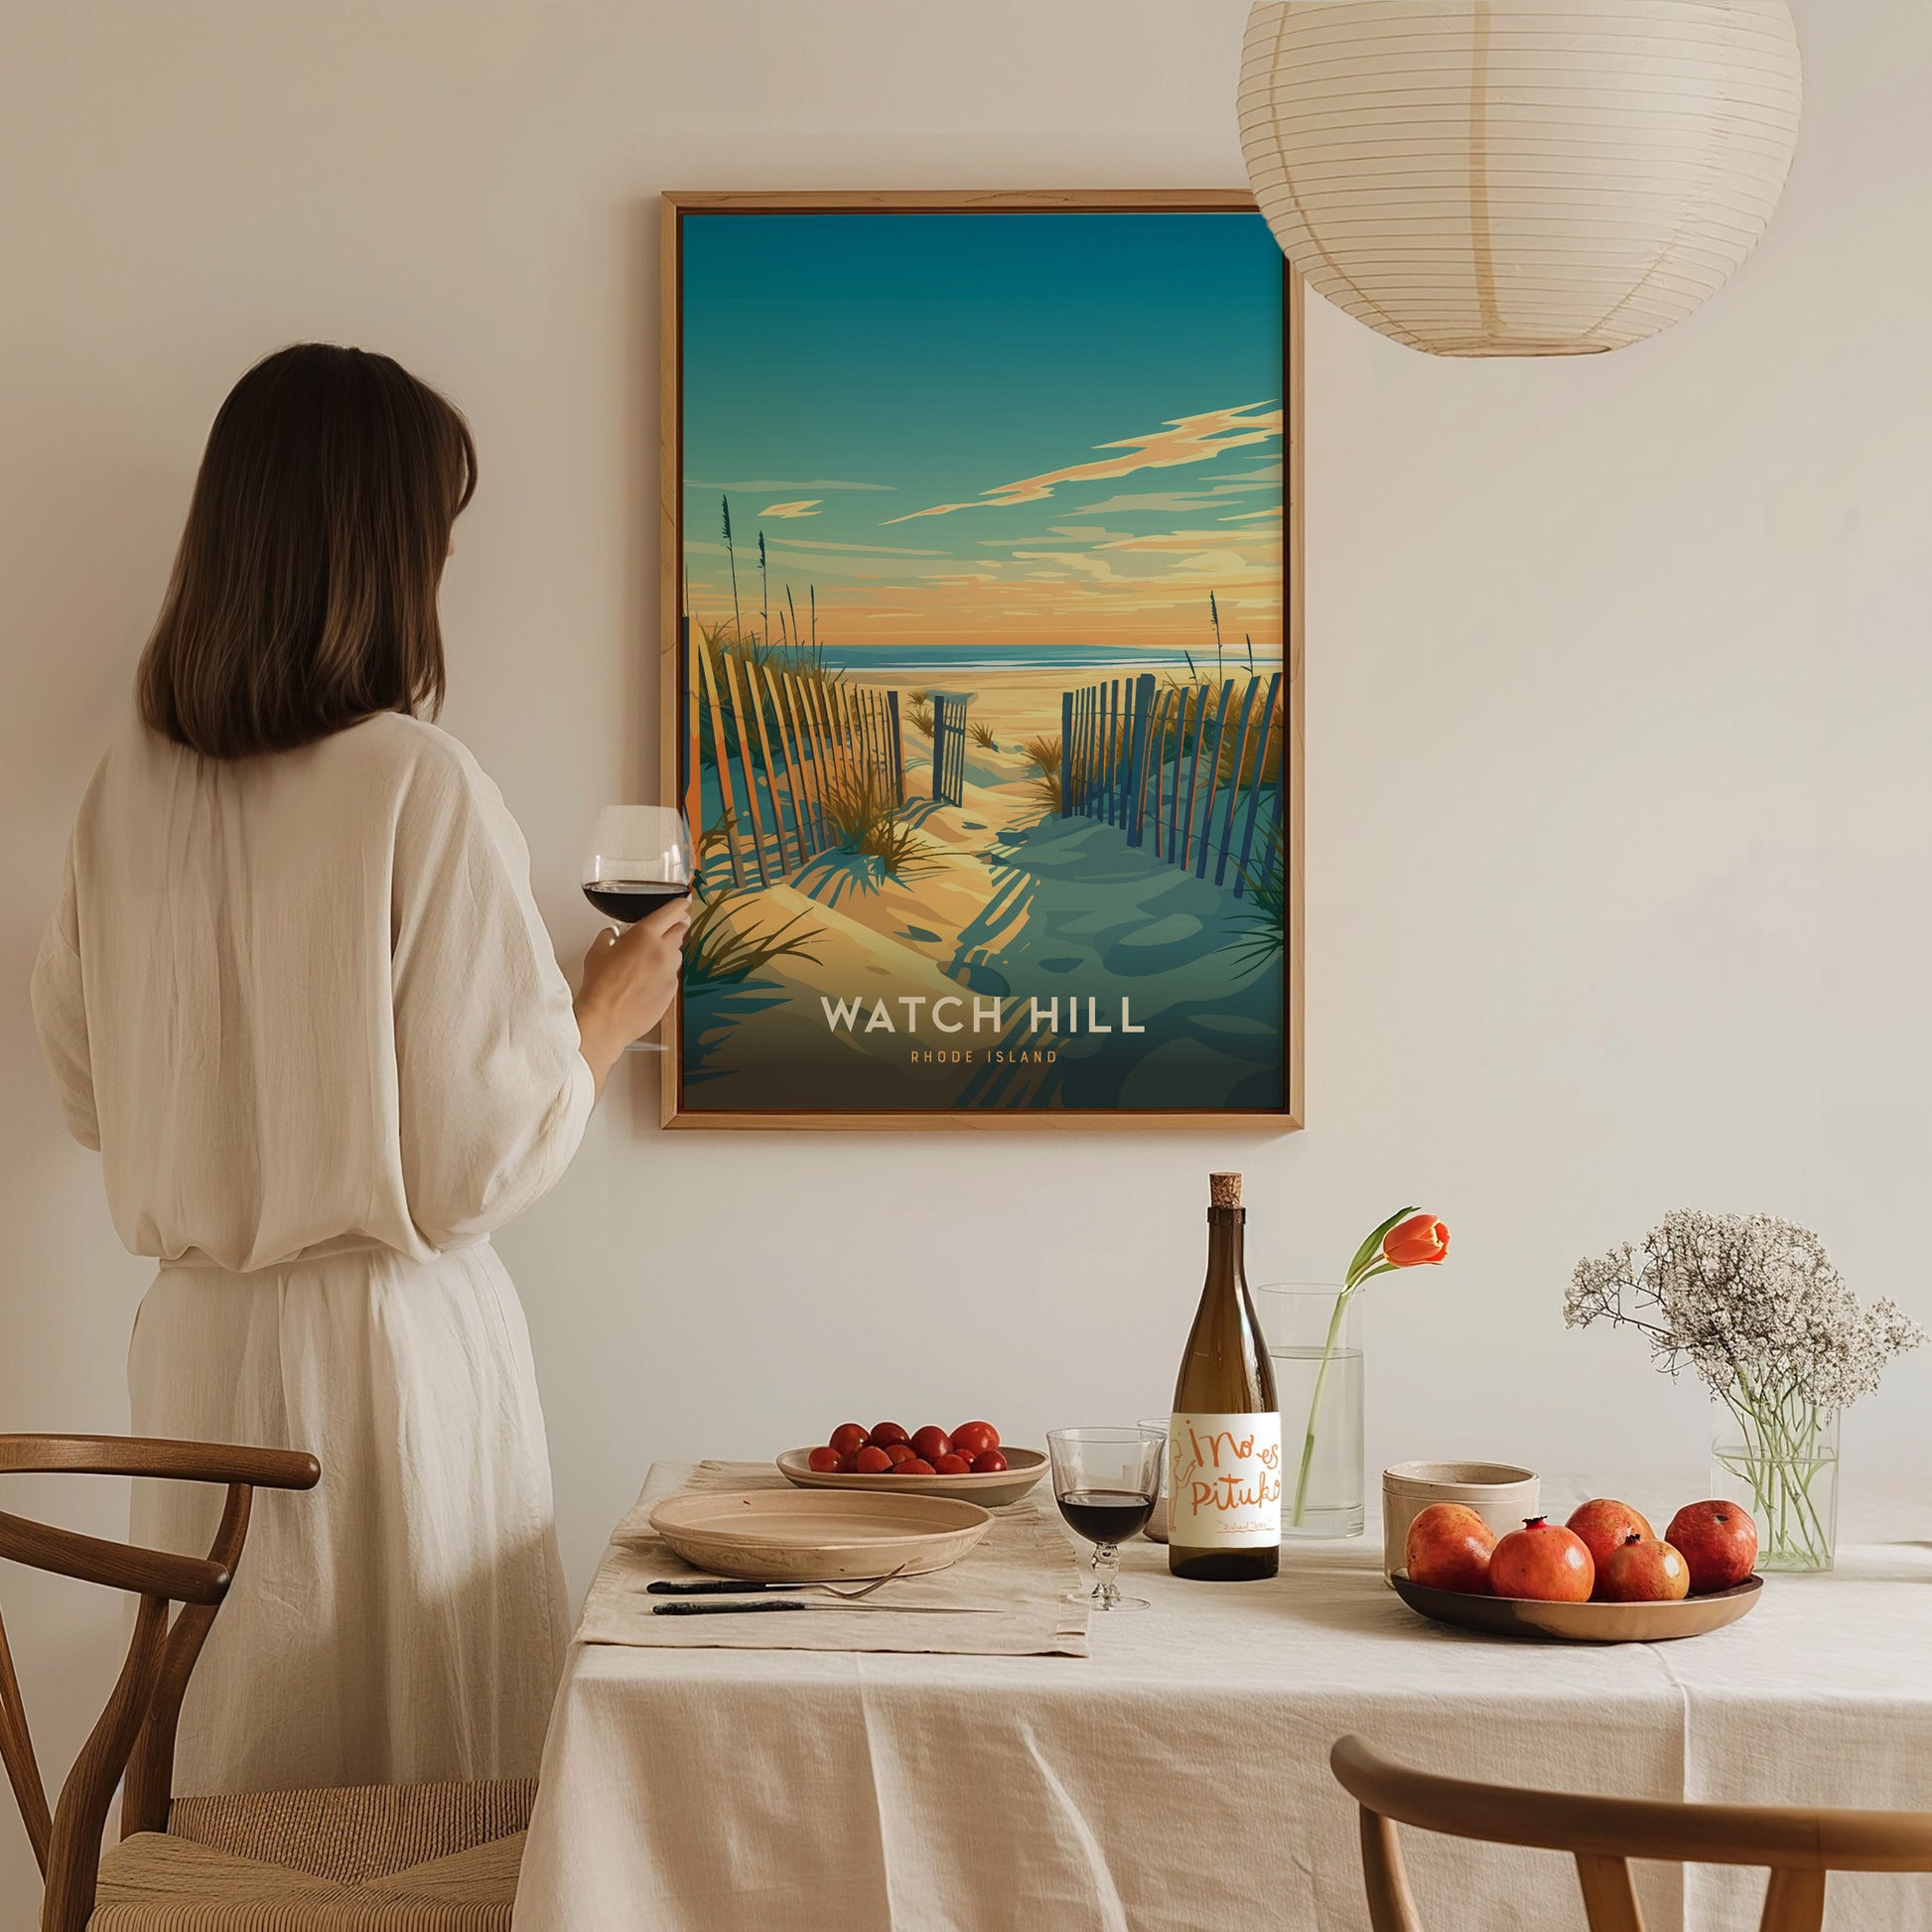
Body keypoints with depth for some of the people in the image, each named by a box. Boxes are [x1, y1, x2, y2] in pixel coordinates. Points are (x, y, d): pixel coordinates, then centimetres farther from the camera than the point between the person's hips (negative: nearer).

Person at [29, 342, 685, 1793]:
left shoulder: (132, 785, 0)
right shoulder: (421, 787, -17)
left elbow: (90, 1093, 11)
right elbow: (486, 1155, -14)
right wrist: (610, 1014, 3)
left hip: (195, 1342, 6)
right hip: (390, 1343, -6)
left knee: (234, 1775, 16)